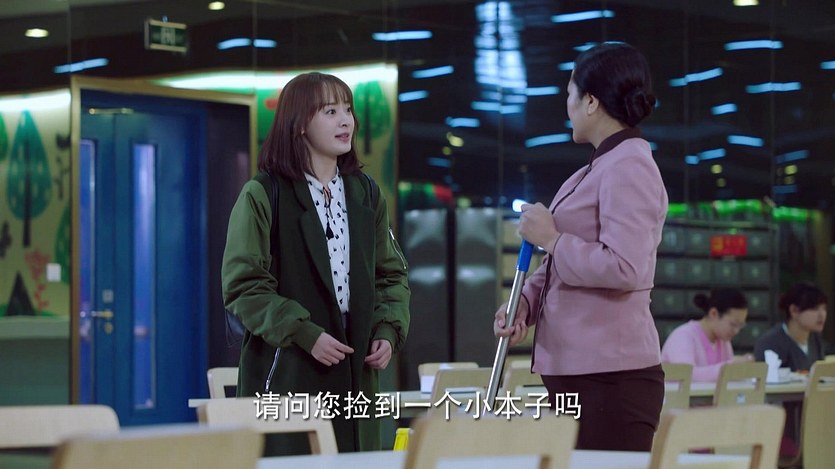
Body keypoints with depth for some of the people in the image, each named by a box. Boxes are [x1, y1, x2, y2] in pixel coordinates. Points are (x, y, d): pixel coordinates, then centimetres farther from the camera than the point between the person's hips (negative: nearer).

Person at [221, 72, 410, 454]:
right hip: (288, 372, -5)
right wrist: (304, 334, -17)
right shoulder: (262, 197, -4)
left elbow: (392, 275, 17)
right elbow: (243, 286, -8)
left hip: (354, 373, 5)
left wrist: (388, 331, -1)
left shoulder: (365, 194, 13)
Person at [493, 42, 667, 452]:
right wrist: (526, 301, 6)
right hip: (576, 368, 10)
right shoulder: (601, 167, 19)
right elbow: (565, 262, 23)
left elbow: (623, 269, -23)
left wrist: (550, 238, -12)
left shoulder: (628, 168, -13)